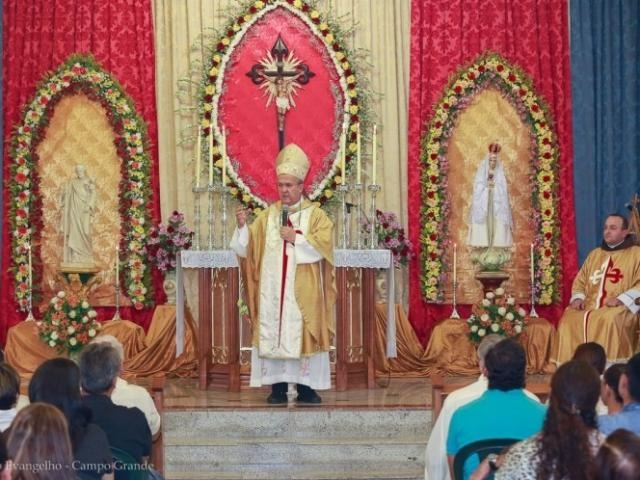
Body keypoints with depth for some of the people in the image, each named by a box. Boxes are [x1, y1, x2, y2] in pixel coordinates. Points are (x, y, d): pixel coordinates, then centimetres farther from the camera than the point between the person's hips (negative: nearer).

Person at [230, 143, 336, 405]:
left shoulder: (316, 214, 4)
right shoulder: (267, 215, 11)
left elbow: (322, 245, -10)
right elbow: (247, 248, 5)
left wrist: (296, 238, -14)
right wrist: (242, 226, -11)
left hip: (302, 293, -2)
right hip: (272, 292, 2)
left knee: (302, 335, -2)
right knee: (272, 334, 0)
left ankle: (305, 387, 5)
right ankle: (278, 388, 6)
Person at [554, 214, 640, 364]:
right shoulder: (595, 254, 24)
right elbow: (580, 281, 24)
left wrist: (621, 299, -17)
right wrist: (578, 297, 3)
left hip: (619, 308, -4)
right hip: (590, 306, 5)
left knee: (609, 319, -38)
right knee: (569, 318, -25)